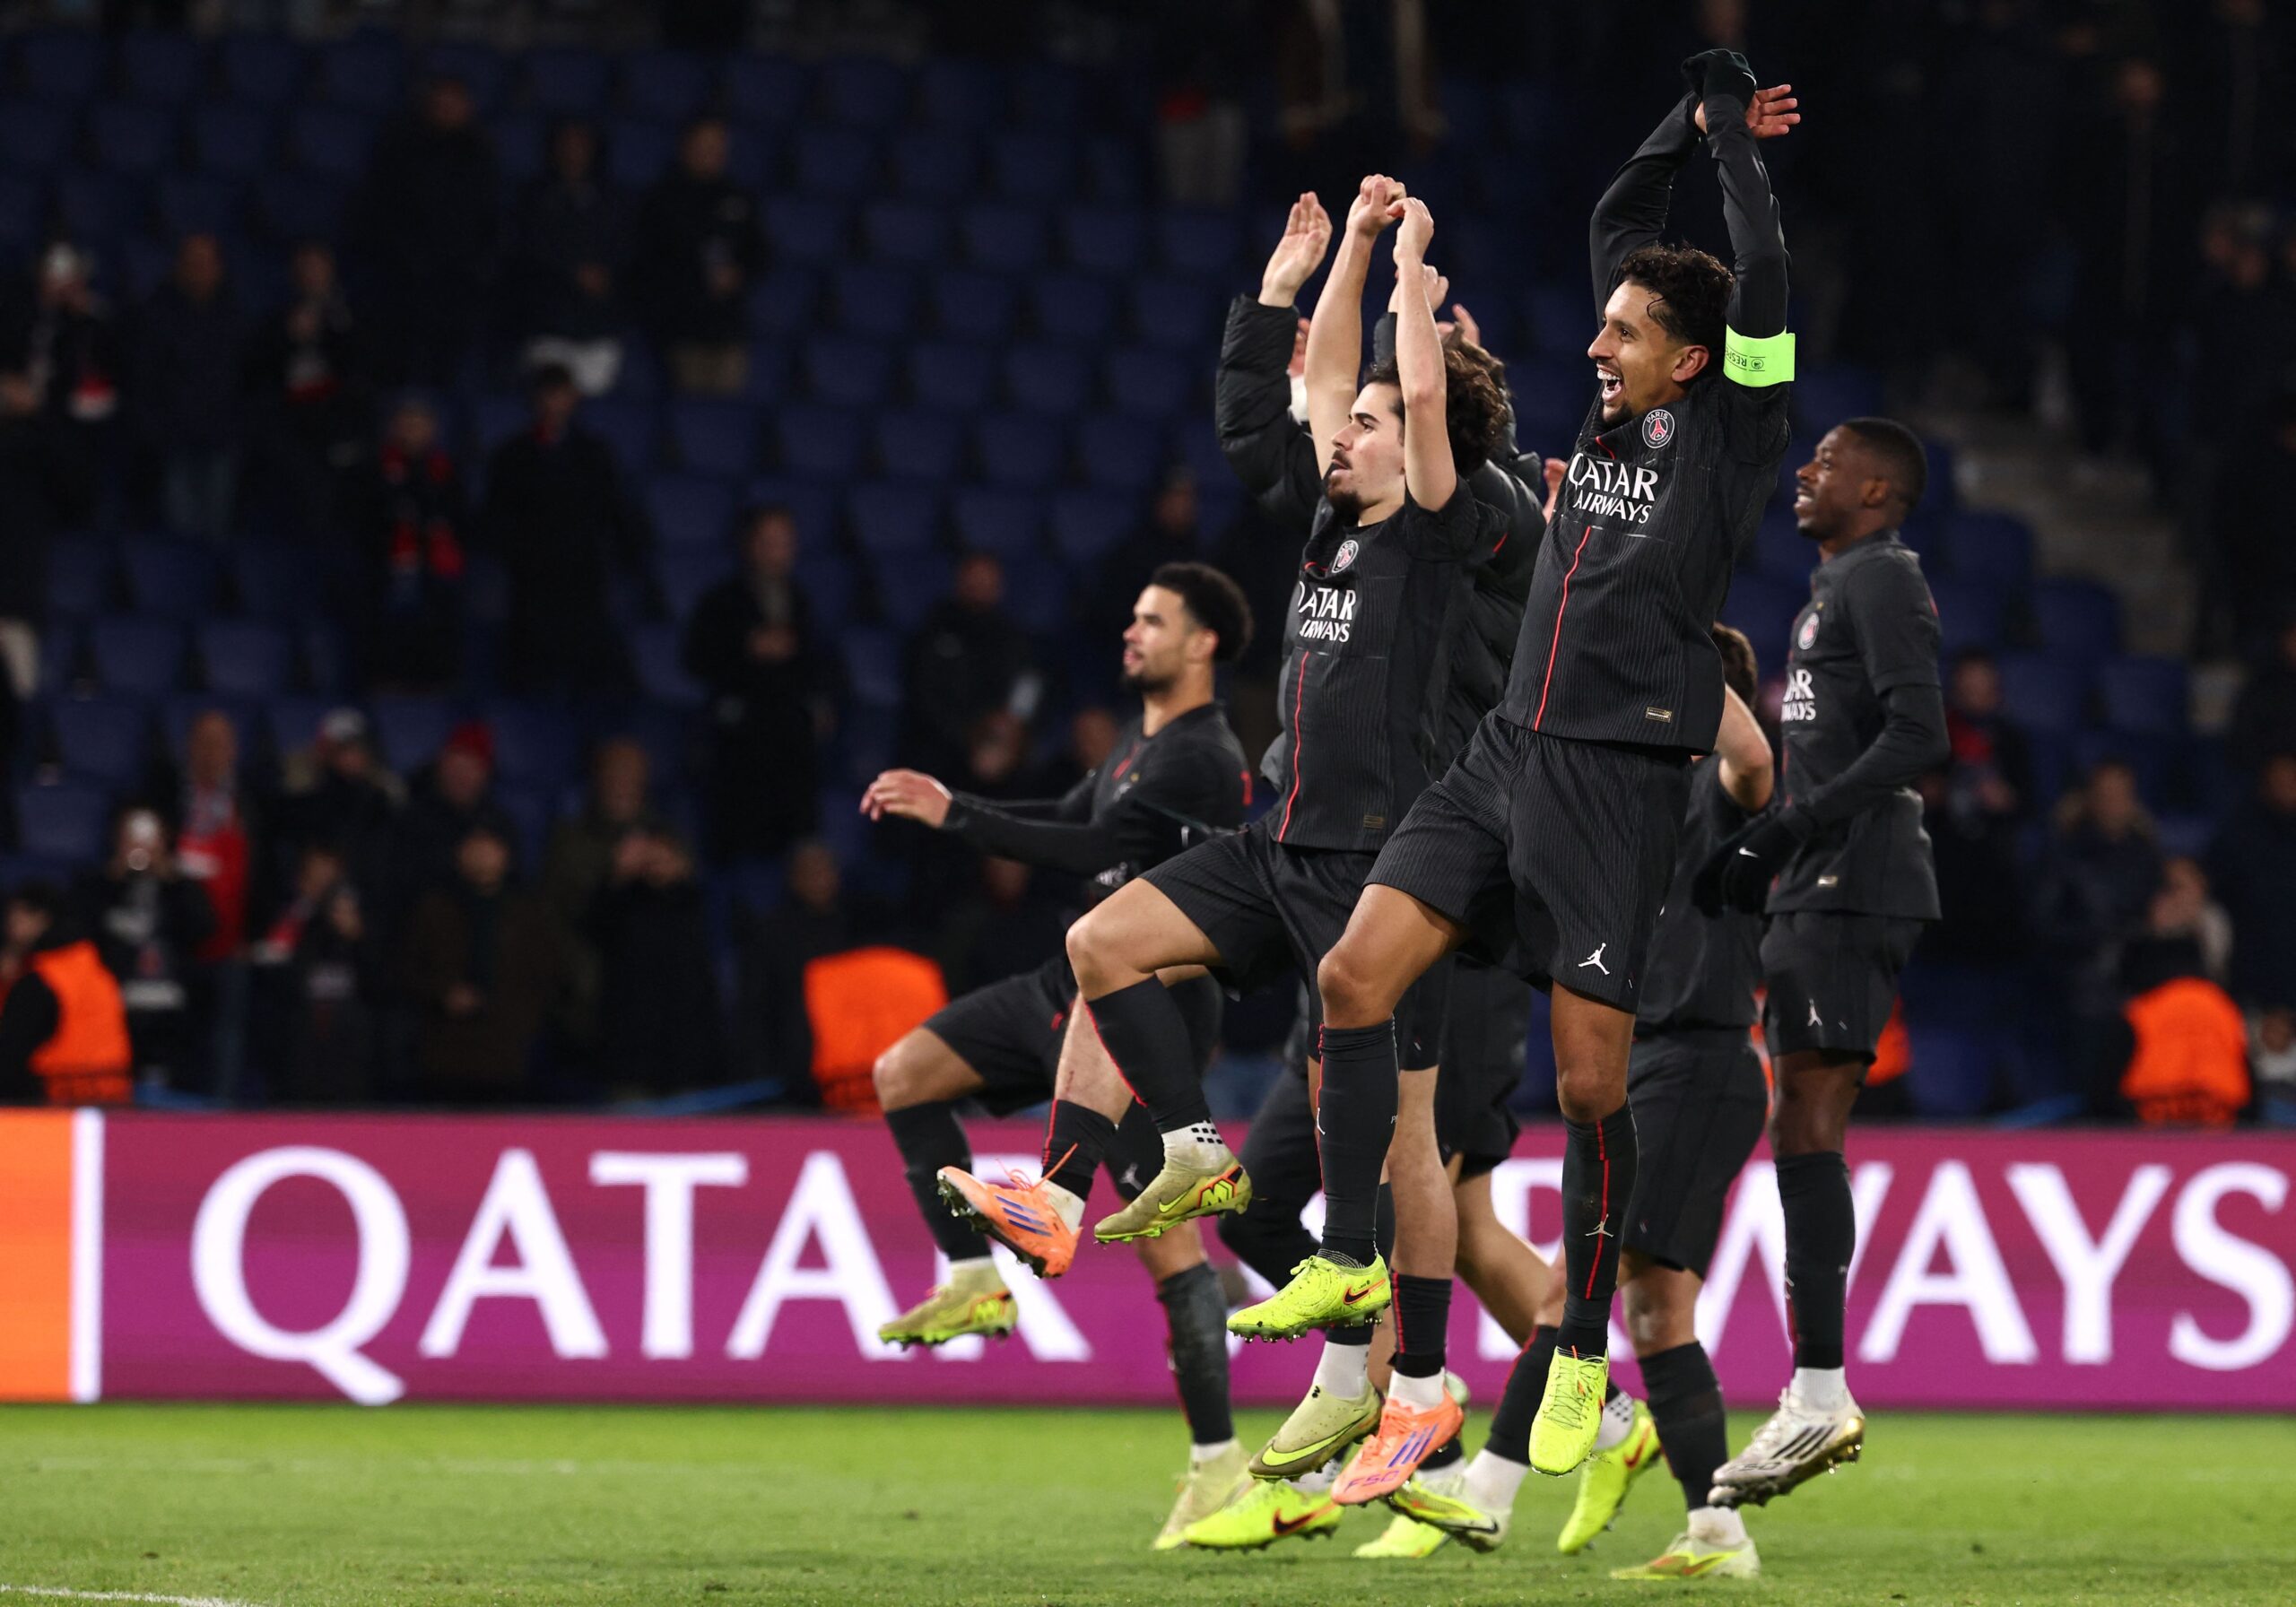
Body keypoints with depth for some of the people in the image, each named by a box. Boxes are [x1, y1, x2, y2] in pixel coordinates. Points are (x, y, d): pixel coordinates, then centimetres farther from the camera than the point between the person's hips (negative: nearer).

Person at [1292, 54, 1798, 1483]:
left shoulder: (1732, 430, -4)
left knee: (1591, 1080, -4)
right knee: (1355, 977, -4)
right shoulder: (1619, 409, 12)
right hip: (1508, 757, 7)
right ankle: (1347, 1259, 6)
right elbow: (1619, 227, 22)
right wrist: (1686, 130, 15)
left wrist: (1736, 139, -7)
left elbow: (1762, 278, -16)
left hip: (1618, 783, -7)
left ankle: (1584, 1357, 7)